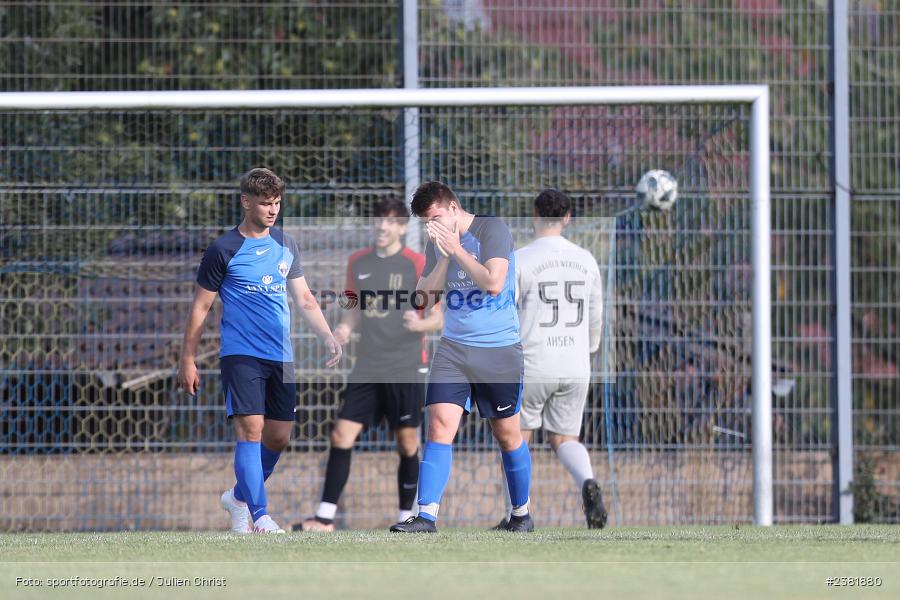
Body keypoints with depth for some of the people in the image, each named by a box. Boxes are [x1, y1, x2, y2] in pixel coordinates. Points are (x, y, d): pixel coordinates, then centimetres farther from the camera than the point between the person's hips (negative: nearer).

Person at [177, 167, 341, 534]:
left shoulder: (286, 246, 12)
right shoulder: (223, 251, -4)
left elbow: (304, 299, 18)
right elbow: (200, 307, 1)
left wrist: (327, 336, 3)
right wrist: (187, 361, -1)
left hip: (281, 357, 6)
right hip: (241, 354, -6)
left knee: (280, 436, 6)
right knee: (251, 429, -15)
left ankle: (240, 497, 28)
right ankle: (260, 517, -17)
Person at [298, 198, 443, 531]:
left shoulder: (417, 265, -4)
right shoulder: (358, 263, 9)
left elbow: (438, 319, -3)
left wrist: (420, 324, -25)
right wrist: (346, 327, -2)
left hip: (405, 369, -4)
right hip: (367, 369, 4)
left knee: (407, 444, 3)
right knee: (341, 436, -5)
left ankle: (406, 517, 15)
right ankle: (325, 519, -4)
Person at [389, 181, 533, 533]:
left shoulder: (492, 230, -10)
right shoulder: (436, 242, 9)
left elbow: (493, 283, -22)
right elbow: (427, 294, 4)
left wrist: (456, 249, -18)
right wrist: (443, 257, -9)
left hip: (499, 349, -4)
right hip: (453, 347, 4)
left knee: (507, 435, 7)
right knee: (439, 427, -11)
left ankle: (521, 513, 23)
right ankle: (426, 515, -16)